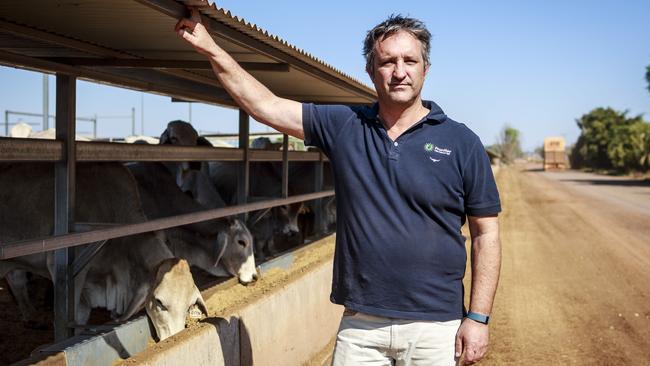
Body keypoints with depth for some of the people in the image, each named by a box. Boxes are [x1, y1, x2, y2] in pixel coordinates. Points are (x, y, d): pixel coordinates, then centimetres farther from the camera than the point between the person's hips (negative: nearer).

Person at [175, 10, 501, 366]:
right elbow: (264, 105, 4)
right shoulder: (344, 126, 3)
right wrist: (211, 48, 1)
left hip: (434, 327, -1)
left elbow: (486, 234, -1)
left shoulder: (461, 142, -3)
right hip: (359, 325, 2)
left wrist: (478, 318, -5)